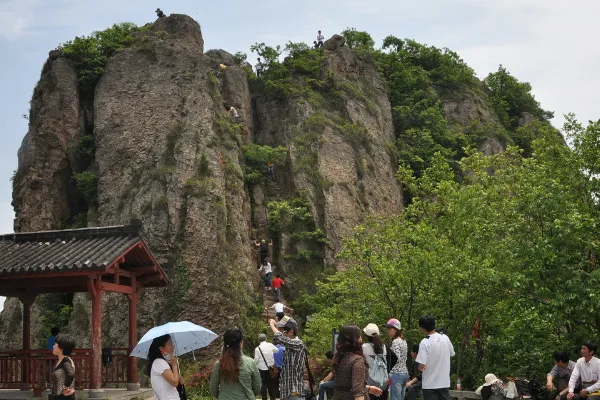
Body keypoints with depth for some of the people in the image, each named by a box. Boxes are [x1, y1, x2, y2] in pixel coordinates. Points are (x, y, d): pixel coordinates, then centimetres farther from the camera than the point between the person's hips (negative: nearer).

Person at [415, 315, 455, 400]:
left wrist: (420, 368, 3)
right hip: (445, 382, 5)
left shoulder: (424, 342, -16)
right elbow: (451, 354, 15)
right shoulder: (445, 338, -1)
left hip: (430, 384, -5)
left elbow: (421, 366, -19)